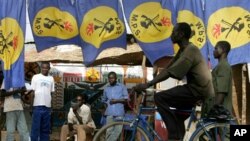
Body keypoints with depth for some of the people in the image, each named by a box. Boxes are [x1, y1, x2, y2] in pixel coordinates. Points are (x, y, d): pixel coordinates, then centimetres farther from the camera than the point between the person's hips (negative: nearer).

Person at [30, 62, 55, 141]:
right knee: (35, 127, -3)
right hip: (38, 105, -3)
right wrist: (31, 105, -4)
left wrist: (52, 106, 8)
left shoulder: (51, 79, 12)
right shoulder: (36, 77, 4)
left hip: (47, 106, 3)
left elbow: (52, 93, 13)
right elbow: (32, 91, 2)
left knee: (46, 128, 5)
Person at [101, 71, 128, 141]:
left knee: (118, 130, -8)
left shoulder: (122, 86, 6)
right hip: (109, 112, 2)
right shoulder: (106, 88, 14)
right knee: (109, 131, -3)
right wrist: (106, 105, 7)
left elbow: (126, 99, 2)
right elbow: (104, 100, 24)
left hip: (119, 112, -2)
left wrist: (116, 100, -9)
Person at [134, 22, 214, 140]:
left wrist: (147, 85, -26)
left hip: (199, 90, -11)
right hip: (197, 89, 11)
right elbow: (166, 69, 12)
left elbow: (169, 73, -24)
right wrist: (148, 83, 4)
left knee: (160, 97, -18)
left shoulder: (190, 50, -16)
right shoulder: (183, 50, 16)